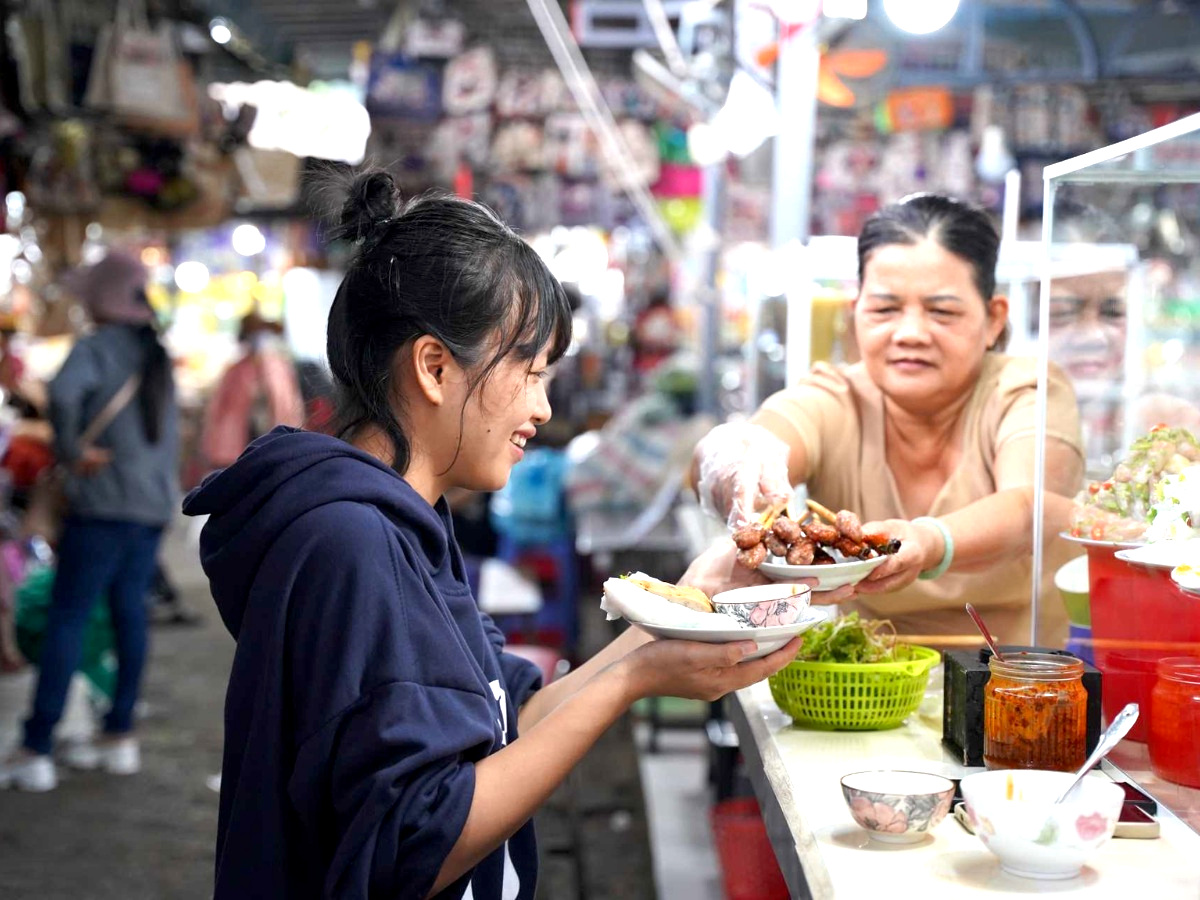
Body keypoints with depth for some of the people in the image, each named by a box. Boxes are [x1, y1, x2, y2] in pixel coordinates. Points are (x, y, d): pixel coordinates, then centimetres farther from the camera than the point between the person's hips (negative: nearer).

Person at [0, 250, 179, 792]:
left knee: (67, 617, -5)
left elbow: (63, 392, -28)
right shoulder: (157, 356, 15)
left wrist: (71, 452, -16)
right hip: (156, 503, 8)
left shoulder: (96, 348, -8)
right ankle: (120, 737, 19)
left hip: (106, 502, -7)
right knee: (129, 613, 13)